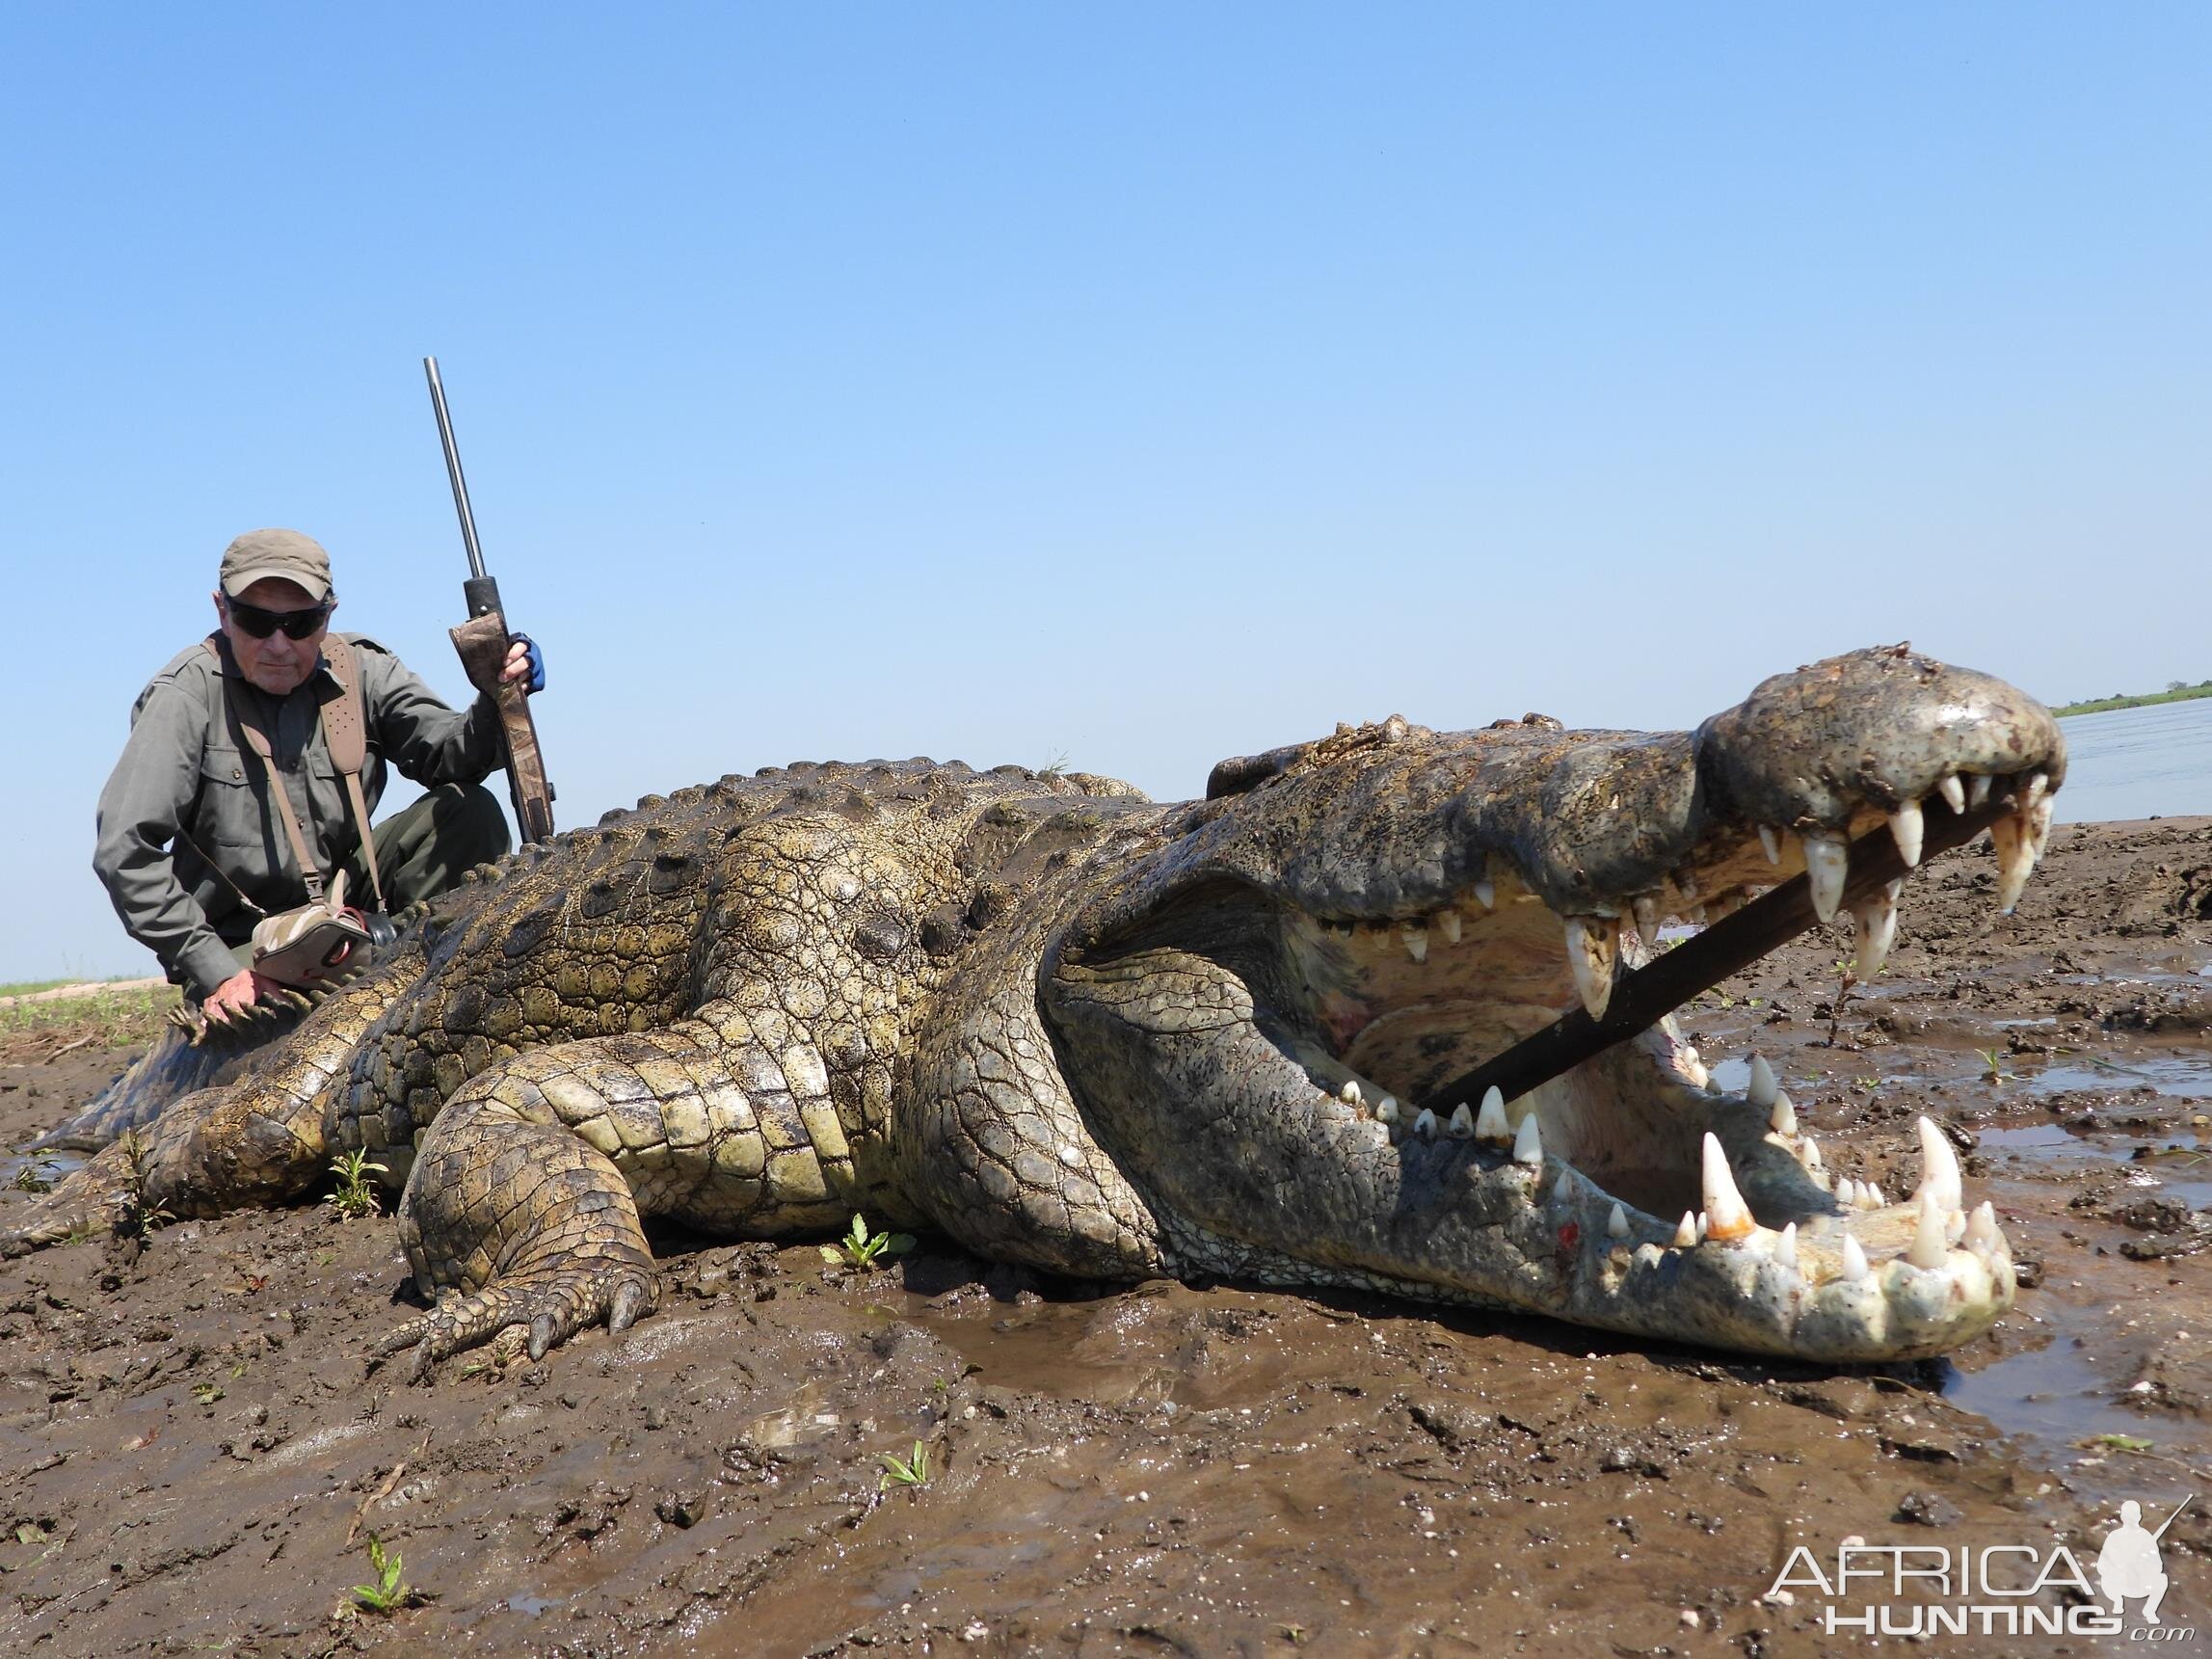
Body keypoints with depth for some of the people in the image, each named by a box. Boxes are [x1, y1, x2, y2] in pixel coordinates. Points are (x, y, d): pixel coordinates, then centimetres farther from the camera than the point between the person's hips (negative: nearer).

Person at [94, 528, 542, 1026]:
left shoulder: (362, 671, -3)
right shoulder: (186, 694, -14)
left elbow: (446, 751, -13)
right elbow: (126, 851, -18)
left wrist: (495, 706, -36)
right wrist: (212, 969, -23)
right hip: (241, 941, -4)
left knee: (470, 810, -15)